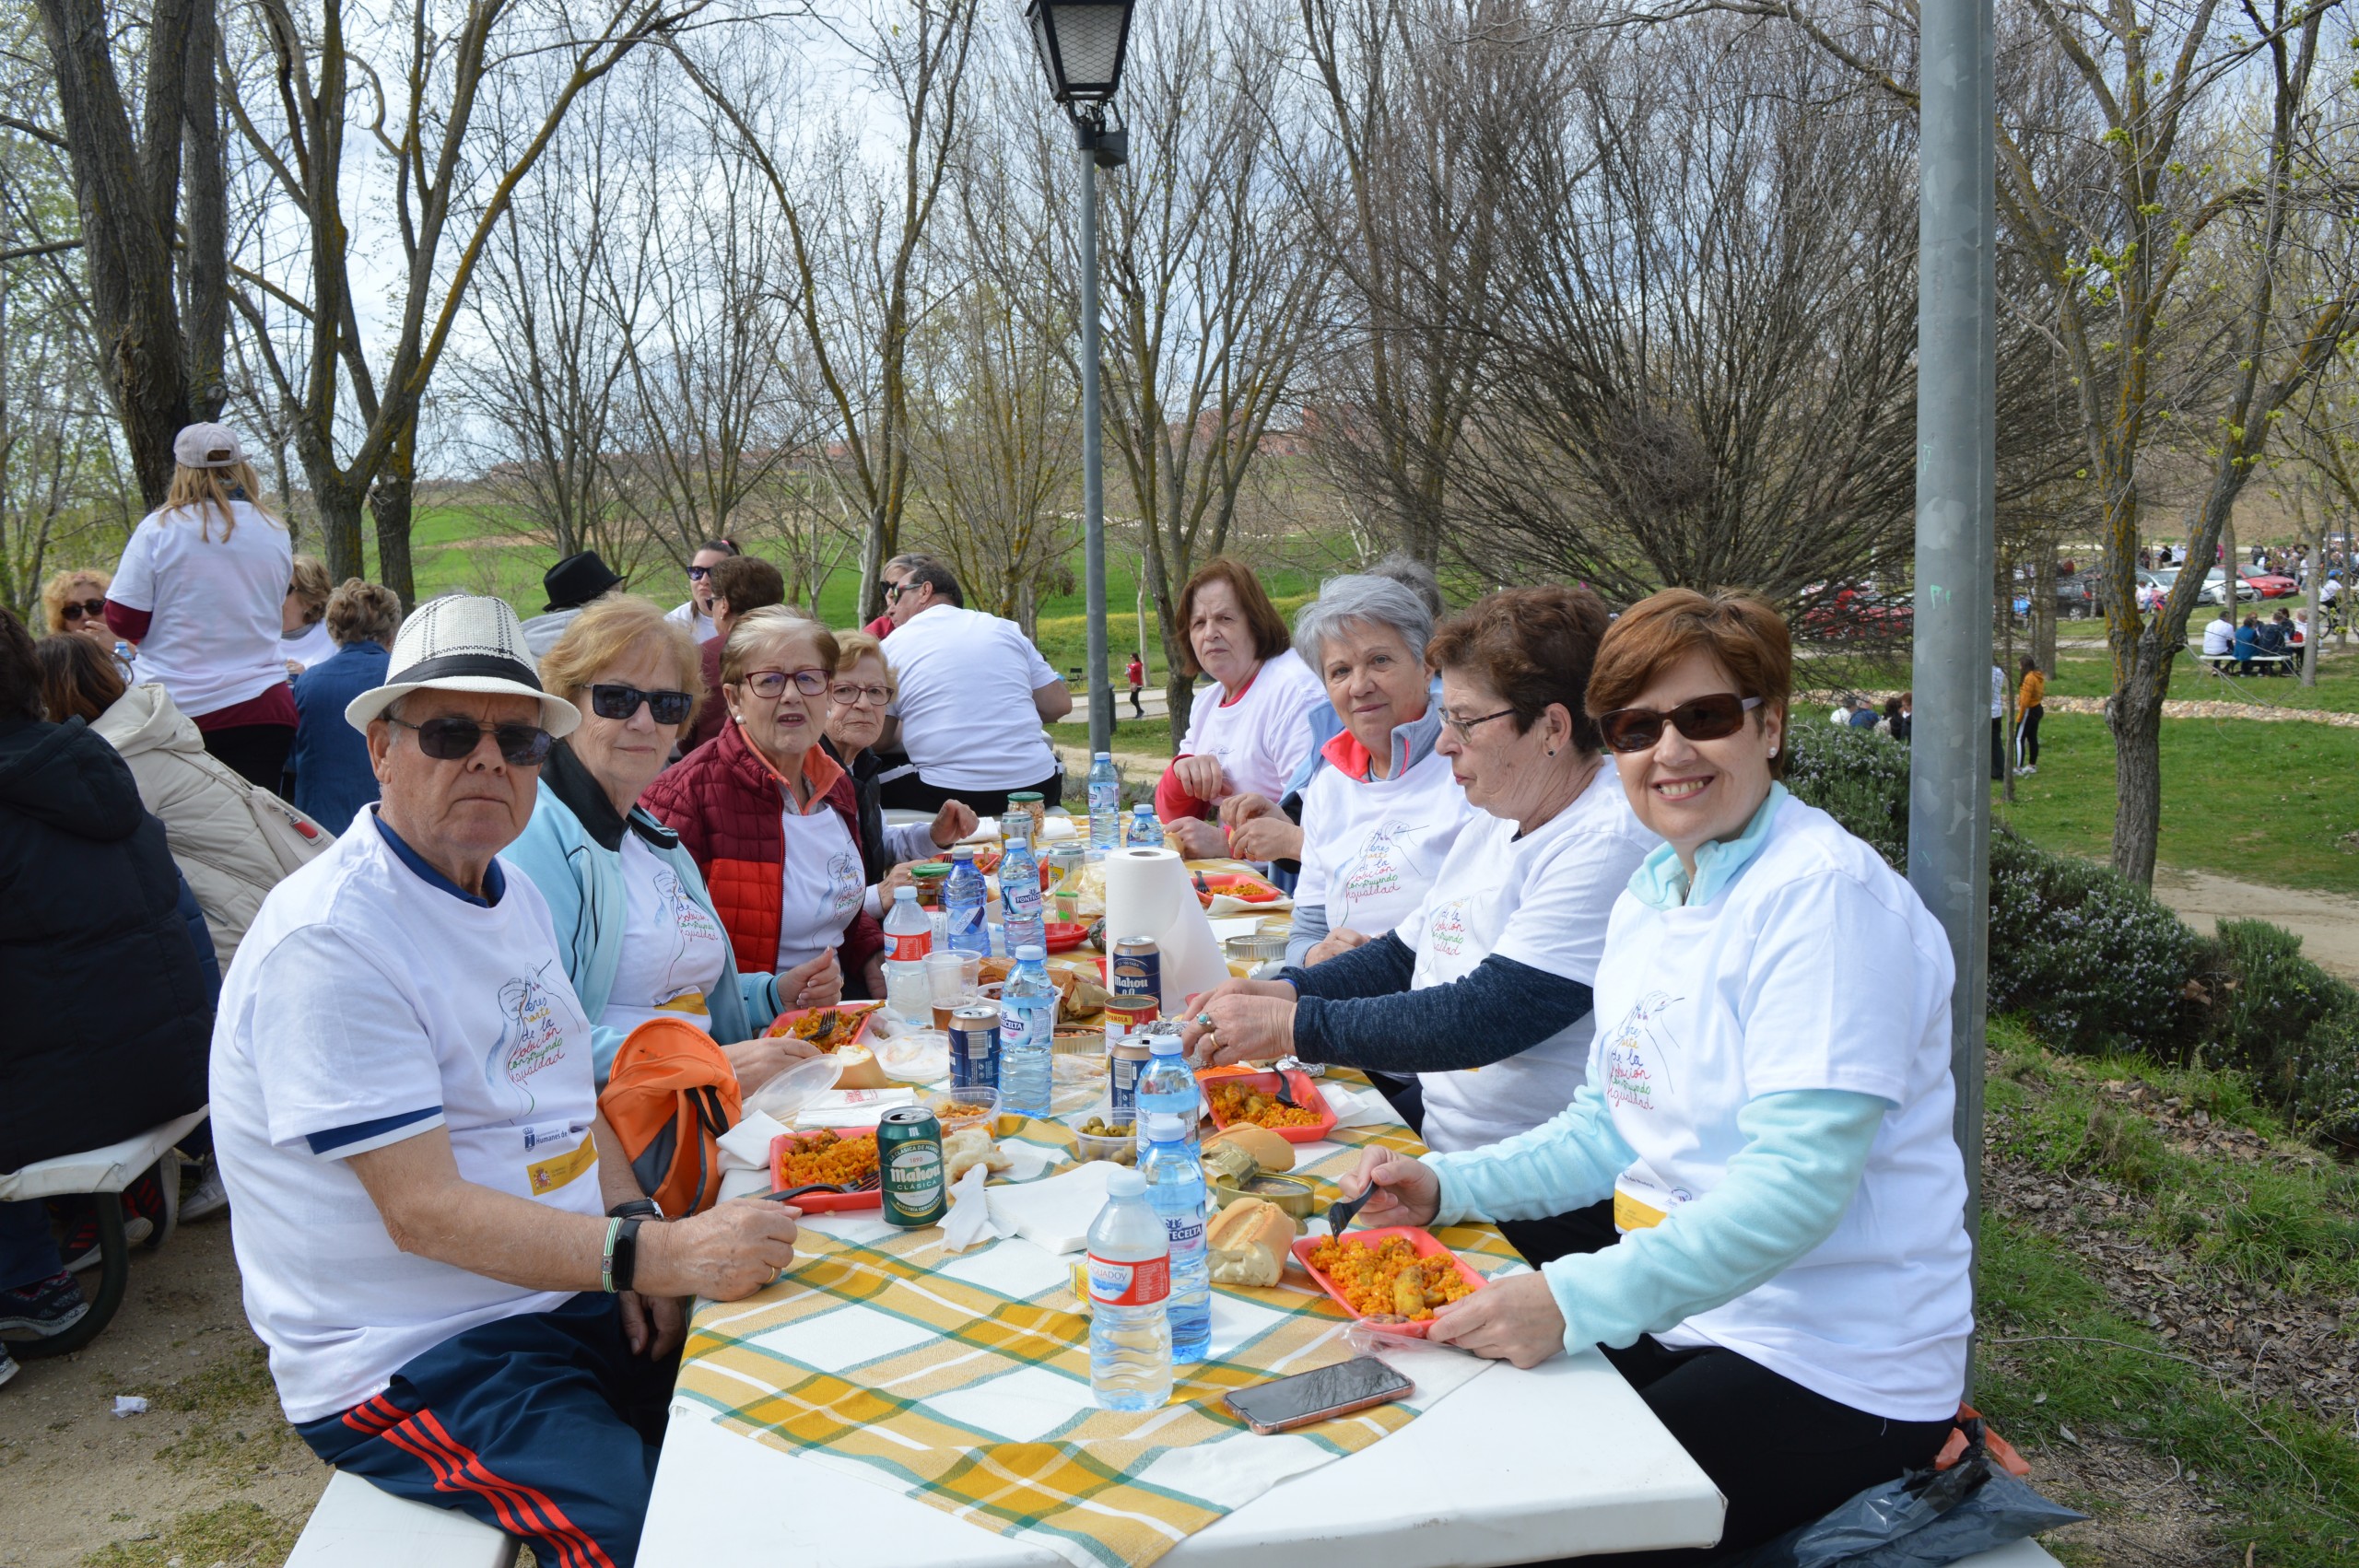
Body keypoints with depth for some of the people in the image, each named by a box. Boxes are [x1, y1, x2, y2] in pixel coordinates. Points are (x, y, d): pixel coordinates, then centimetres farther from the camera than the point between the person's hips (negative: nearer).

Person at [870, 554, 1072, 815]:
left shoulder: (893, 646, 5)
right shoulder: (1005, 628, 11)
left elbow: (878, 740, 5)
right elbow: (1059, 705, 11)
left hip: (948, 798, -3)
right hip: (1035, 788, 3)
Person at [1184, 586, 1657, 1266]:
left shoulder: (1611, 842, -18)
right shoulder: (1493, 825, 13)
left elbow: (1486, 1019, -24)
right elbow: (1402, 957, 21)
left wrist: (1292, 1025, -21)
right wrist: (1282, 990, 3)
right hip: (1443, 1157, 9)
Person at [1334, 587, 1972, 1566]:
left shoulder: (1825, 893, -20)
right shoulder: (1649, 893, 8)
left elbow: (1797, 1183, -27)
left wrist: (1579, 1299, -34)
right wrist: (1448, 1186, 0)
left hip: (1831, 1367, -7)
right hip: (1676, 1316, 8)